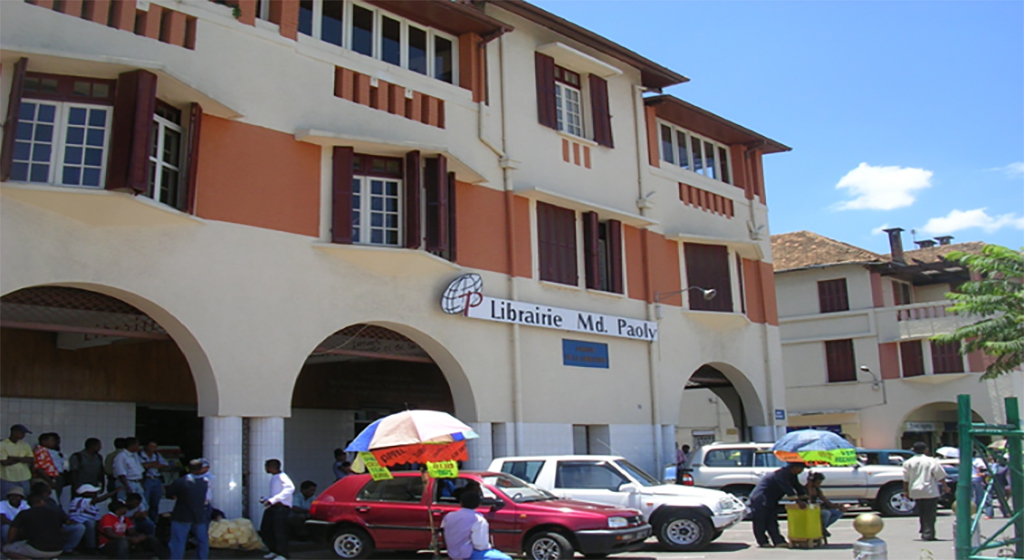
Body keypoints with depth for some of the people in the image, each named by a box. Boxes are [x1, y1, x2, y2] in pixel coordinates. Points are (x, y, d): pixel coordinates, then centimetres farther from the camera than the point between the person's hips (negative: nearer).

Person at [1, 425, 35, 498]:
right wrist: (22, 459, -7)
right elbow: (4, 462, -14)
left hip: (24, 479, 5)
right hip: (8, 480, -5)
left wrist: (15, 458, -11)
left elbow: (32, 460, 0)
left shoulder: (25, 445, 9)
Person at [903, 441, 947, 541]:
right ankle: (928, 534, -5)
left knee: (921, 513, 17)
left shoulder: (908, 463, 3)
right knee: (930, 514, -1)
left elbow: (905, 479, 6)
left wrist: (906, 491, 14)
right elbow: (940, 476, -3)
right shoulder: (932, 461, -6)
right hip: (930, 492, -4)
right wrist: (945, 487, 9)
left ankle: (924, 531, 20)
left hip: (916, 492, 4)